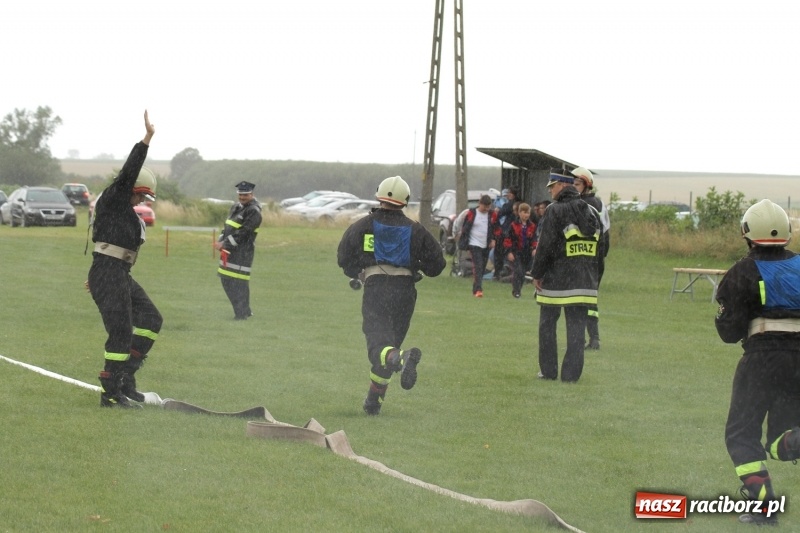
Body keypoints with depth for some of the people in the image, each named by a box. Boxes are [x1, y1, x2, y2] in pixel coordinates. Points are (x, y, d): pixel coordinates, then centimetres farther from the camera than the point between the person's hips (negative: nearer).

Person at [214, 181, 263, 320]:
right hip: (229, 250, 9)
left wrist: (225, 243, -19)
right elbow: (227, 226, 20)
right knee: (226, 280, 13)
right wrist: (220, 241, 3)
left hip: (243, 250, -9)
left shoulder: (254, 211, -13)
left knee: (239, 283, -10)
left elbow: (243, 232, -19)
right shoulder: (236, 207, 16)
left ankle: (242, 314, -2)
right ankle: (245, 311, 22)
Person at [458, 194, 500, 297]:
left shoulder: (492, 215, 4)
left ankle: (475, 289, 20)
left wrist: (494, 239, 1)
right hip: (474, 244, -4)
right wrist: (463, 242, -2)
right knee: (478, 266, -17)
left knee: (482, 268, 8)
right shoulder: (471, 213, -4)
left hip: (486, 246, 4)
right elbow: (464, 227, 2)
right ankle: (478, 290, -25)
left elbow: (497, 228, 15)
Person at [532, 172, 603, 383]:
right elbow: (600, 247, 15)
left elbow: (545, 245, -13)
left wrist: (537, 274, -6)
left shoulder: (555, 211, -10)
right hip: (584, 281, 5)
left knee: (547, 325, 7)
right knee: (576, 326, 5)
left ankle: (548, 370, 9)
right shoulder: (591, 212, 10)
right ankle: (571, 373, 2)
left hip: (555, 278, -5)